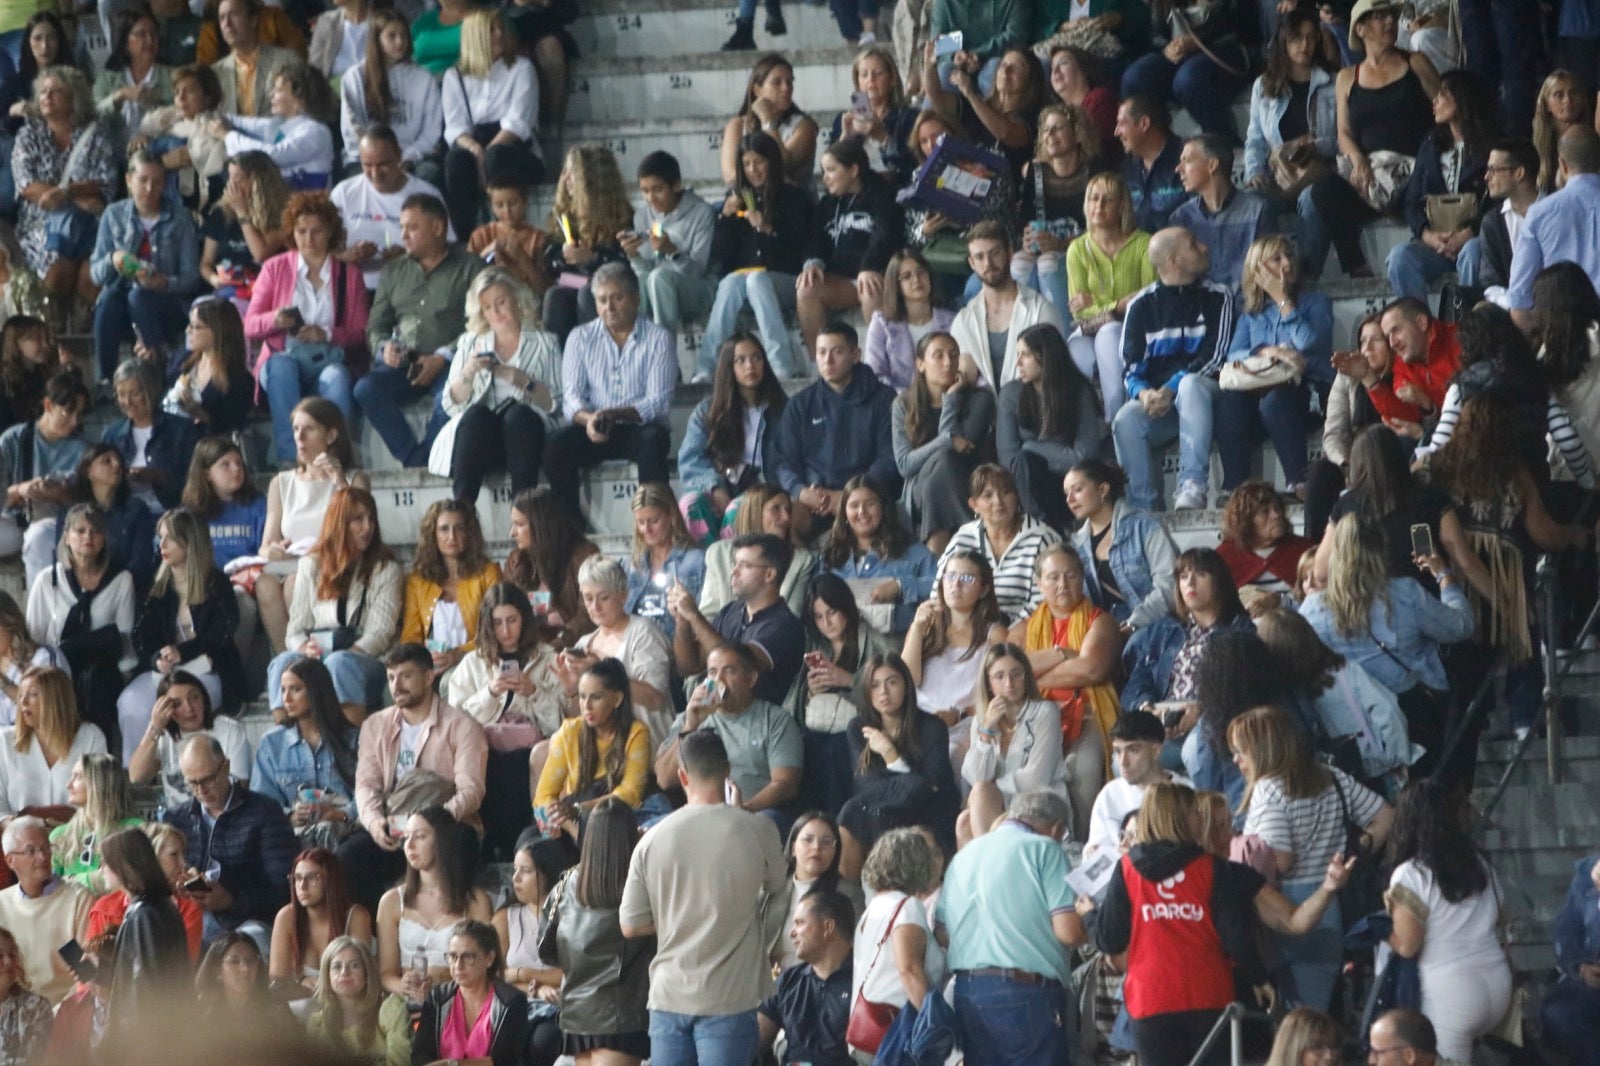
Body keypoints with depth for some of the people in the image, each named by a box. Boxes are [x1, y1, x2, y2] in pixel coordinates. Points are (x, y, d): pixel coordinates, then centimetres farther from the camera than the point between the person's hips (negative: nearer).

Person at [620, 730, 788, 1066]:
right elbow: (778, 888, 14)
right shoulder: (756, 831, -7)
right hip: (729, 999, -2)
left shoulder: (652, 840, -1)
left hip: (669, 997, 2)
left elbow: (631, 925, 3)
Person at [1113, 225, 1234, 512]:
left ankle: (1192, 487, -46)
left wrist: (1171, 390, -18)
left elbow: (1214, 358, -4)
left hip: (1202, 391, -2)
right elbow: (1131, 368, 6)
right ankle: (1144, 507, -29)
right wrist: (1144, 393, -19)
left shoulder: (1217, 297, 8)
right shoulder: (1142, 305, 12)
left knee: (1191, 386, -37)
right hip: (1154, 398, 2)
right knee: (1126, 420, -31)